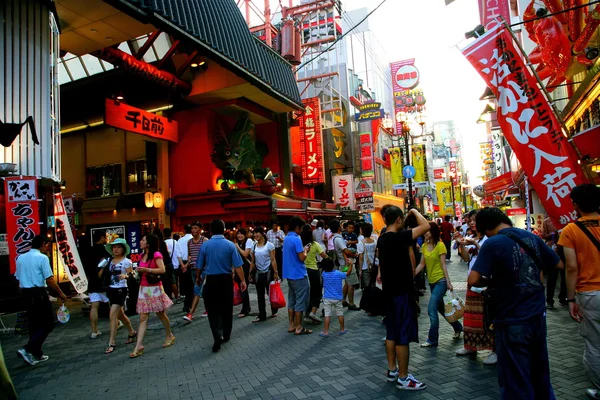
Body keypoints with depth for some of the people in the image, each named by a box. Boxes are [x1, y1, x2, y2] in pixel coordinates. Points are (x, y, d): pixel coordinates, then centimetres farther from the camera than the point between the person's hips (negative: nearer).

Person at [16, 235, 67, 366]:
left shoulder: (20, 258, 11)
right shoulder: (42, 257, -11)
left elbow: (19, 279, 13)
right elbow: (49, 280, -14)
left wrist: (24, 295, 21)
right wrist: (61, 293, -4)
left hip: (26, 293, 8)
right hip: (39, 293, -8)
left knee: (34, 324, 15)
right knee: (48, 323, 2)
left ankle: (36, 354, 20)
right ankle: (27, 349, -9)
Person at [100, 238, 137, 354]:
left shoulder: (126, 261, -8)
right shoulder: (109, 260, 6)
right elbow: (100, 275, 8)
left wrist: (125, 276, -29)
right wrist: (102, 268, -11)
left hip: (121, 290, -6)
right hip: (111, 289, 6)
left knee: (112, 316, -11)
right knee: (120, 315, 17)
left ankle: (112, 342, 0)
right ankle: (132, 333, 38)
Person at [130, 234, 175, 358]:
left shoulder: (156, 255, -9)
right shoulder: (143, 256, 12)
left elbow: (162, 270, -19)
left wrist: (147, 270, -22)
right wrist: (139, 272, 7)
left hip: (154, 288, -6)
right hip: (143, 289, 6)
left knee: (161, 314, 8)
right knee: (143, 318, 1)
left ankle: (169, 336, 28)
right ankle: (139, 346, 0)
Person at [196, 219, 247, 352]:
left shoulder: (205, 245, -5)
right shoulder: (230, 245, -7)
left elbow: (200, 266, 5)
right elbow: (237, 266, -9)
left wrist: (198, 278, 23)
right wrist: (242, 280, 0)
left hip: (211, 280, -1)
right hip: (226, 280, 1)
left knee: (213, 310, 4)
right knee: (226, 308, 15)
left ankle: (218, 336, -12)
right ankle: (226, 335, 27)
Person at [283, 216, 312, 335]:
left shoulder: (286, 239, 11)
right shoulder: (296, 239, -18)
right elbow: (302, 258, -20)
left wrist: (302, 250, 12)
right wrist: (305, 251, -2)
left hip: (290, 274, 9)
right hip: (299, 275, -9)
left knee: (291, 300, 13)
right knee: (300, 301, -1)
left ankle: (291, 325, 18)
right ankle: (298, 328, 4)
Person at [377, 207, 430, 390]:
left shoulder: (382, 239, 6)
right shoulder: (399, 237, -20)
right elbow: (425, 226, -22)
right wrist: (414, 211, -8)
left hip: (390, 290, 9)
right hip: (402, 291, -9)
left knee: (392, 332, 16)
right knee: (403, 335, 0)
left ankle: (392, 370, 26)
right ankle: (403, 378, 8)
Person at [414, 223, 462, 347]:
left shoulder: (440, 245, -13)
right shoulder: (424, 246, 5)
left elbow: (443, 265, -13)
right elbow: (422, 264, 5)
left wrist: (448, 282, -13)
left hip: (441, 281, -7)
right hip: (431, 281, 7)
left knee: (431, 309, -11)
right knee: (440, 308, 19)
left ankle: (432, 339, 0)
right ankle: (457, 327, 41)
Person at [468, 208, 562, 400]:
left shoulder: (493, 243, -16)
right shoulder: (532, 237, 3)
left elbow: (473, 280, -22)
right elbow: (559, 265, 14)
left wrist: (492, 281, -3)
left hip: (513, 321, -6)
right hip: (538, 316, 7)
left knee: (516, 381, 7)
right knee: (540, 374, 24)